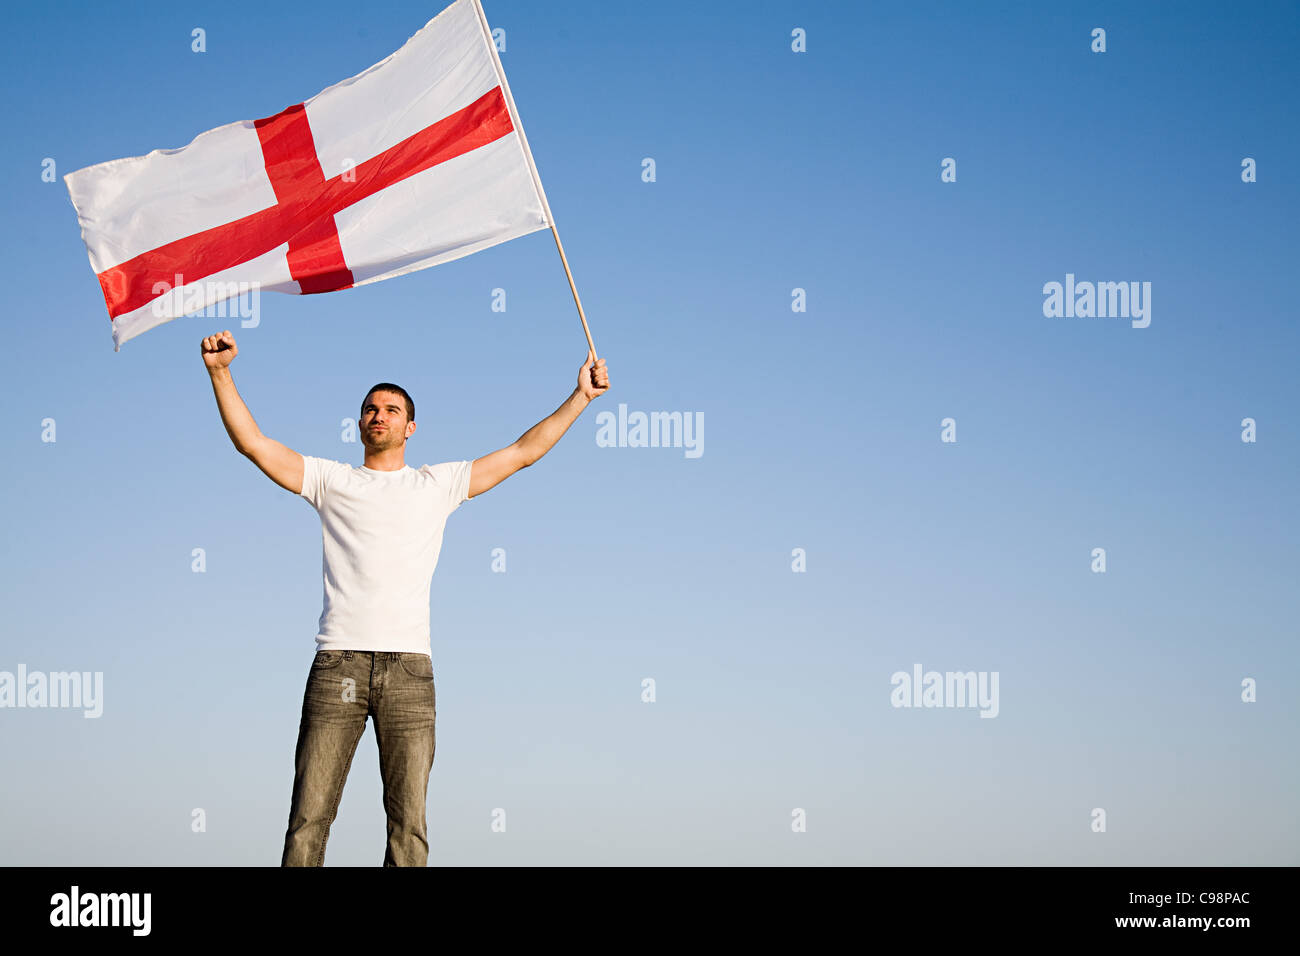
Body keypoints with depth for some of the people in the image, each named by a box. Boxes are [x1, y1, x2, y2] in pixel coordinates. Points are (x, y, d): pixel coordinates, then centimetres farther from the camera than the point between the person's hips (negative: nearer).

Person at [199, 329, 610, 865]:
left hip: (409, 666, 1)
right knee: (309, 815, -7)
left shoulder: (438, 484, 19)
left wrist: (581, 397, 20)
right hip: (338, 661, 0)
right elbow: (252, 443, 12)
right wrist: (220, 373, 3)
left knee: (409, 820, -5)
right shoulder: (331, 480, 17)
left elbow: (522, 452, 21)